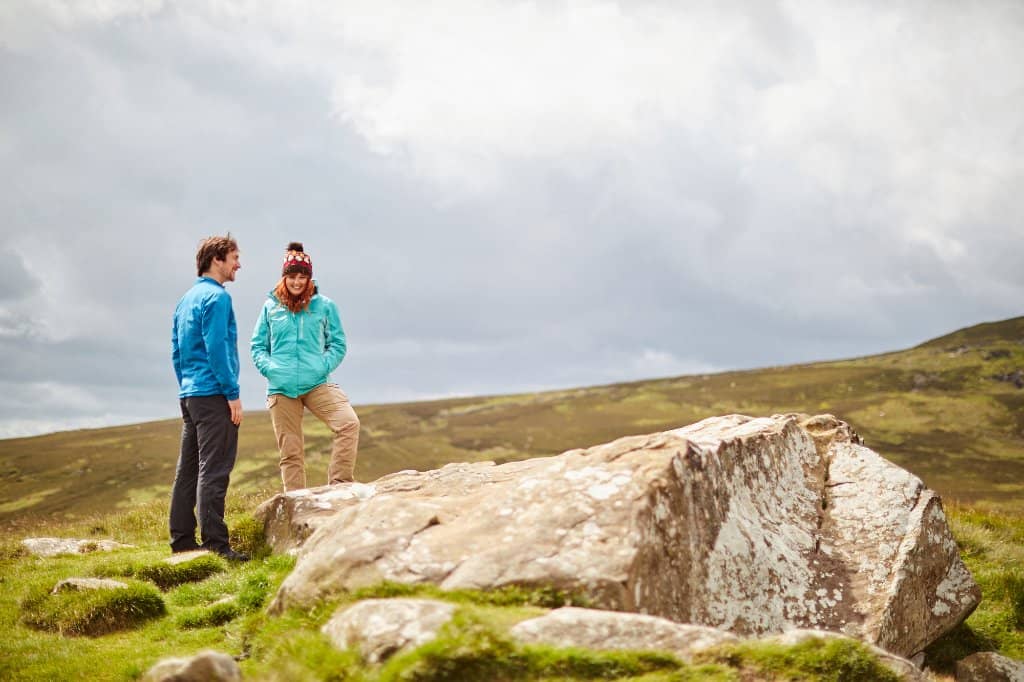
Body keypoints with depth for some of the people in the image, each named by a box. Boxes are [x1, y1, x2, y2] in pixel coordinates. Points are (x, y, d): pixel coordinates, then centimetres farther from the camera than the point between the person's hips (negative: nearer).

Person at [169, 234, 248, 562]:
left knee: (188, 470, 11)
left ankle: (182, 540, 15)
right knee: (214, 470, -9)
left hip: (189, 395, 9)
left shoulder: (186, 299, 18)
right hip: (213, 395, -9)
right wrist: (233, 393, -16)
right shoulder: (216, 297, -10)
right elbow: (216, 348, -18)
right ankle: (215, 543, -9)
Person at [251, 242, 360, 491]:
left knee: (349, 423, -24)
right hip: (281, 388, 1)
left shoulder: (324, 306, 6)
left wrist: (323, 366, -8)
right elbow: (257, 346, 12)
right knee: (290, 452, 4)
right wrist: (269, 368, -5)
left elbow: (337, 344, 8)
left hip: (316, 384, -1)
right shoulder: (270, 307, 9)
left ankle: (338, 485, -17)